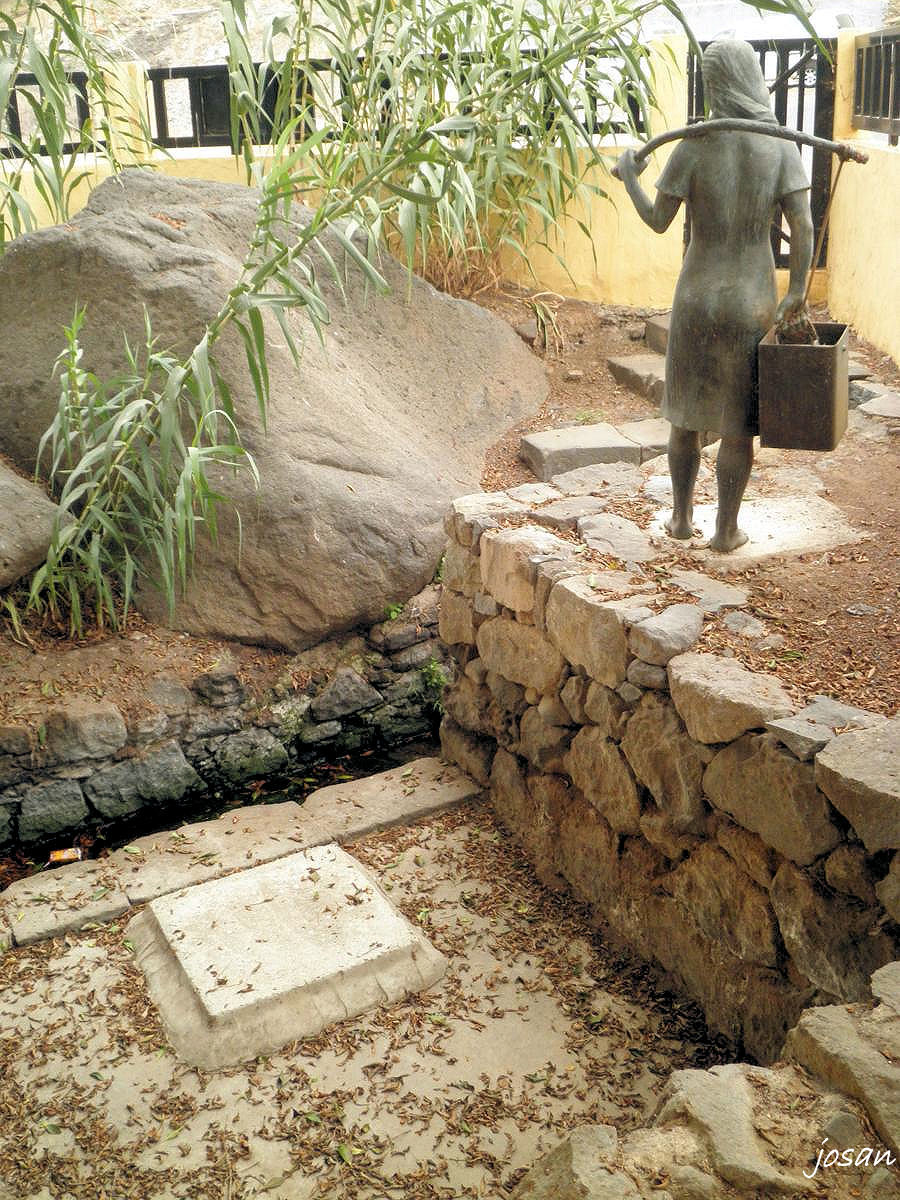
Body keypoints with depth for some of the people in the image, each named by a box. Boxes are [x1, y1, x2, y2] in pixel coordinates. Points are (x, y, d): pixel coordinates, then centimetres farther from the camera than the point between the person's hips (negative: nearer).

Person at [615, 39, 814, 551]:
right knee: (738, 421, 9)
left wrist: (629, 176, 13)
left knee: (688, 410, 17)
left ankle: (682, 516, 24)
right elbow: (803, 225, -14)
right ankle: (726, 529, 15)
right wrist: (797, 291, -6)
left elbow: (658, 221, -4)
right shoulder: (782, 144, -7)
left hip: (696, 296, 0)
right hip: (752, 302, 0)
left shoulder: (692, 145, -9)